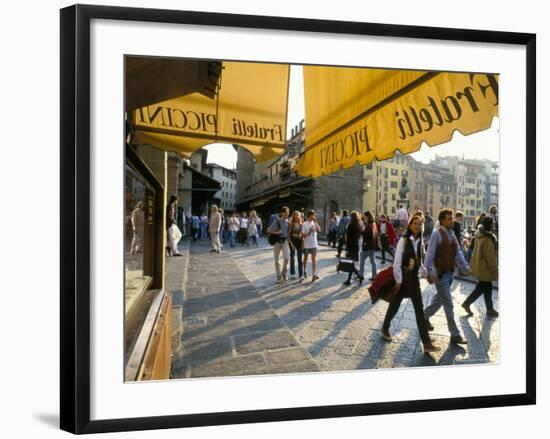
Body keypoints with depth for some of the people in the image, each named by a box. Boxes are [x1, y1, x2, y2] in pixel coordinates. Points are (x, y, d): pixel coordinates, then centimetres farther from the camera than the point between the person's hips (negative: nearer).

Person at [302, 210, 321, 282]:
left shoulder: (315, 223, 2)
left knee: (314, 259, -6)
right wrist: (308, 233, -24)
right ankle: (305, 271, 35)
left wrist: (315, 222, -16)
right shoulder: (304, 224, -6)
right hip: (306, 244, -1)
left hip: (314, 244, 1)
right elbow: (302, 235, -7)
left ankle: (314, 274, -11)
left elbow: (319, 230, -15)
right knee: (305, 258, 15)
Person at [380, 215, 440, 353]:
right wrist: (398, 281, -18)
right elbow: (397, 262, -16)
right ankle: (385, 329, 31)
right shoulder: (403, 240, -14)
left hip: (414, 279, 6)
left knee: (419, 310, 4)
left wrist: (427, 274, 4)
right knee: (395, 305, 10)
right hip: (402, 278, -5)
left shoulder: (420, 242, 5)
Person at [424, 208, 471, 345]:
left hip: (450, 273, 8)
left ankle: (424, 316, 42)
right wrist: (430, 272, -24)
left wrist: (464, 267, 1)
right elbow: (430, 255, -18)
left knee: (439, 299, 21)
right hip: (440, 274, -8)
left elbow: (458, 252, 11)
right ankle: (455, 335, 3)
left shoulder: (452, 234, 9)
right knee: (448, 305, -3)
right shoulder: (437, 235, -15)